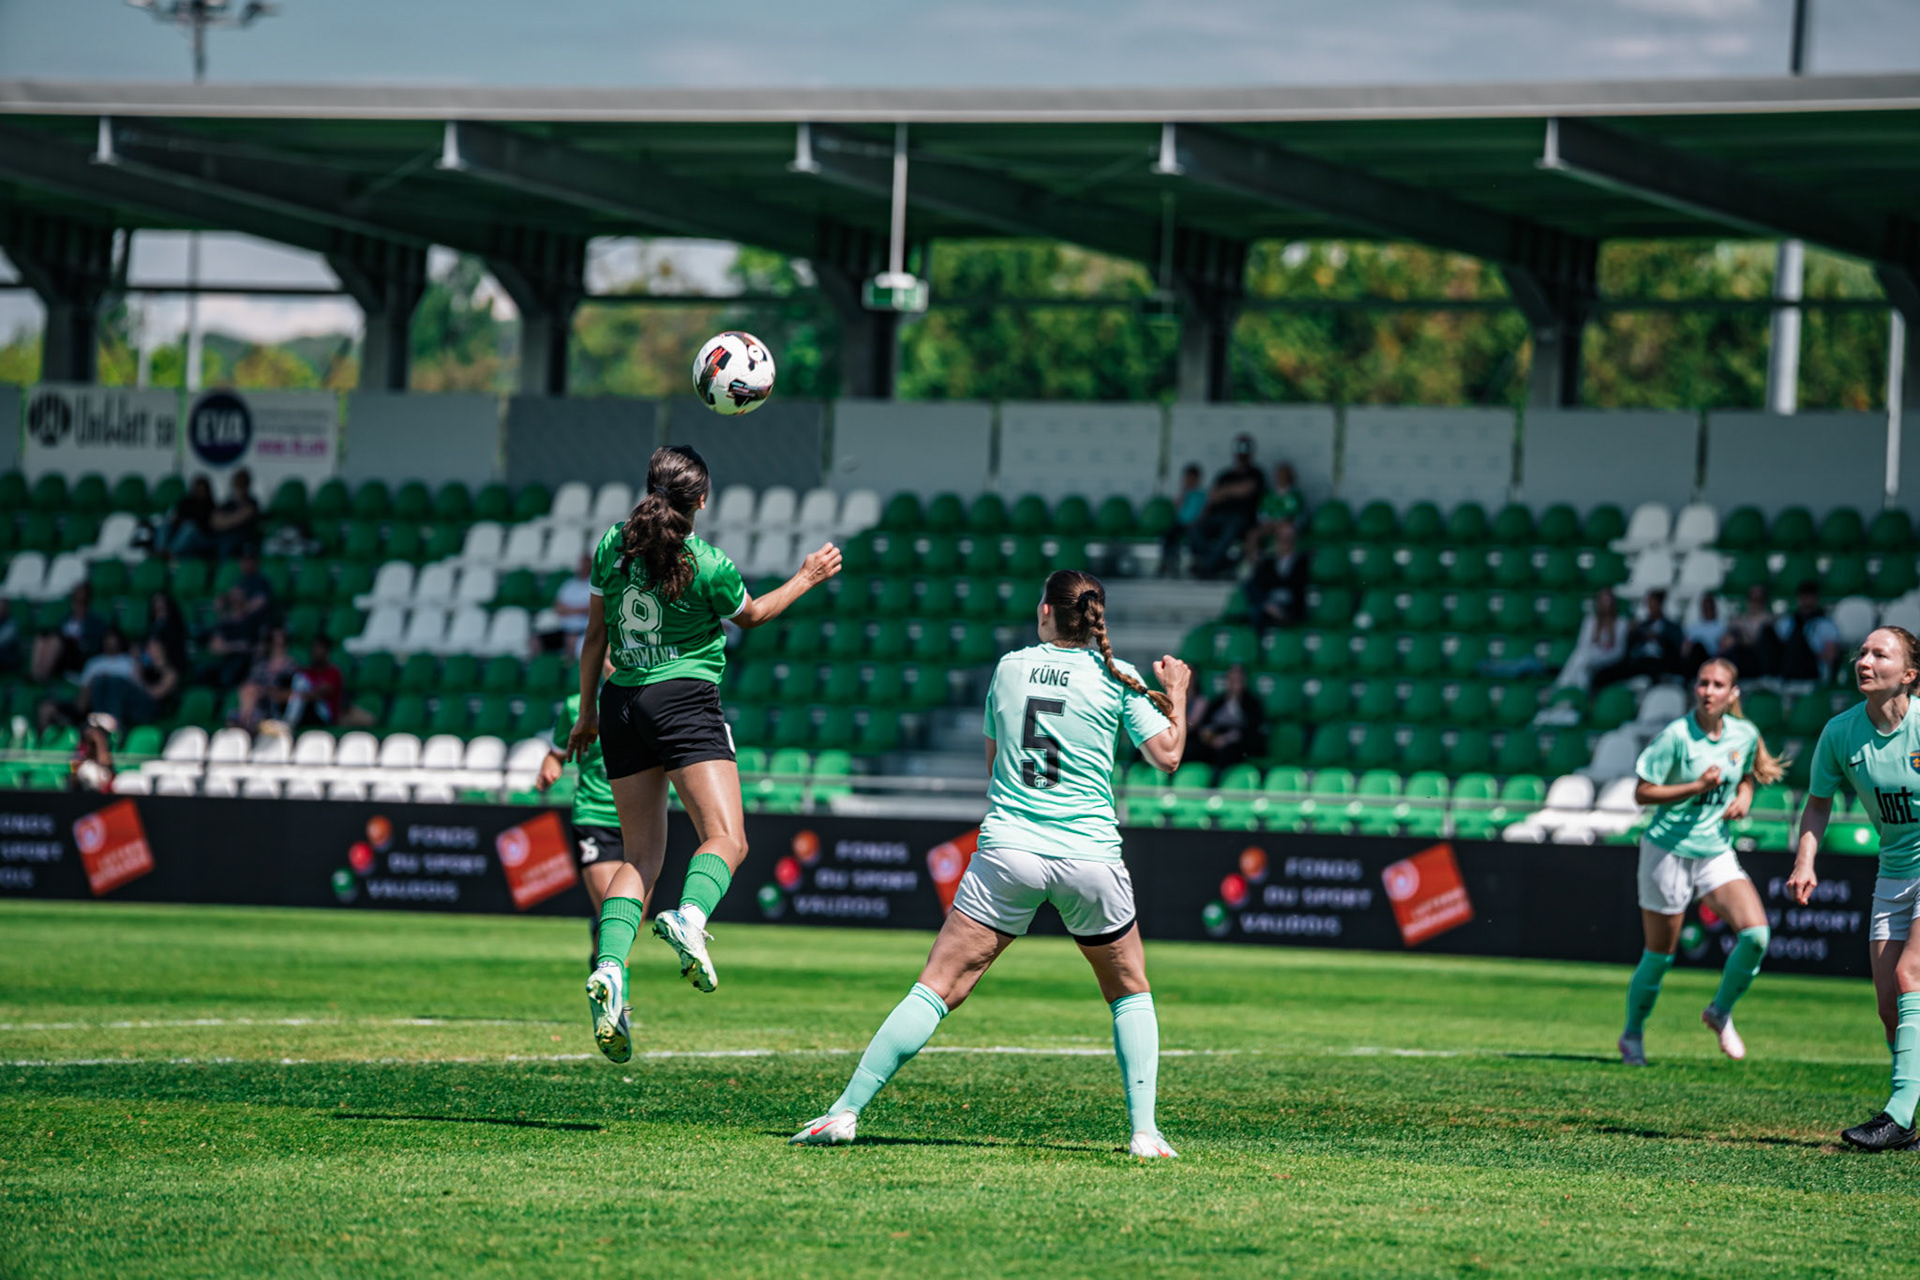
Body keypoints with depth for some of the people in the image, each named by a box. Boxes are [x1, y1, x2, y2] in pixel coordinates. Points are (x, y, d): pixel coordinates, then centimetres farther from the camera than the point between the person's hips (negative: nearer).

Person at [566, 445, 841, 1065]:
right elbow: (751, 615, 13)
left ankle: (610, 967, -11)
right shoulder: (708, 565, -8)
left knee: (641, 853, 10)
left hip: (622, 704, 5)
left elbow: (595, 635, 13)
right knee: (726, 839, -9)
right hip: (685, 699, -5)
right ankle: (690, 917, -42)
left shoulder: (613, 546, 5)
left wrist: (588, 712, 24)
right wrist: (807, 578, 28)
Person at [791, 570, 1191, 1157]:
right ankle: (1143, 1129, 8)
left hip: (1008, 850, 1)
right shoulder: (1116, 677, 2)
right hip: (1089, 857, 0)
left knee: (937, 988, -1)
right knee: (1131, 993, 19)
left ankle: (846, 1109, -9)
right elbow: (1167, 756, 2)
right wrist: (1176, 694, 18)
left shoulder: (1009, 667, 9)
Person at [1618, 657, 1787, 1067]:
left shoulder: (1745, 735, 0)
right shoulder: (1675, 736, -15)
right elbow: (1642, 792, -13)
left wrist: (1743, 798, -2)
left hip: (1717, 853, 4)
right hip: (1669, 850, -4)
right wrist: (1698, 787, -22)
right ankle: (1632, 1035, 29)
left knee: (1756, 932, -16)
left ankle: (1721, 1012, 8)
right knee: (1660, 955, 5)